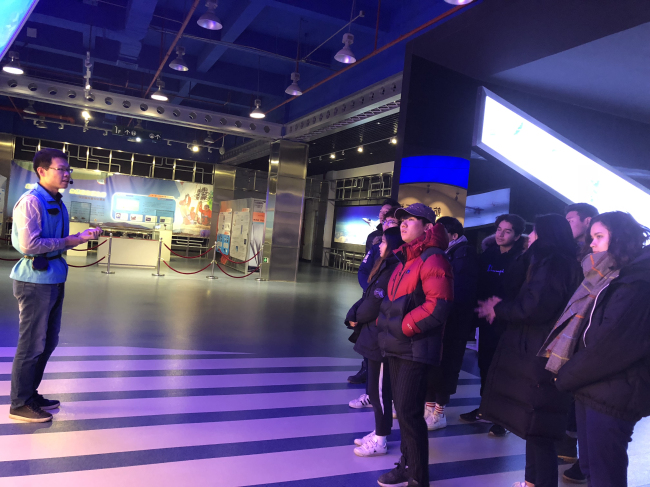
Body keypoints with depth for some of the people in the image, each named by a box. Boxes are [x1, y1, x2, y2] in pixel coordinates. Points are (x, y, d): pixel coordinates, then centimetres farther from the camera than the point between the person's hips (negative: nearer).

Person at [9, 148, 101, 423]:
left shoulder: (57, 204, 13)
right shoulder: (31, 201, -15)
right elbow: (28, 245, -23)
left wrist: (81, 236, 5)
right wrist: (67, 242, -17)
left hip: (54, 280, 9)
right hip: (36, 281, -9)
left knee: (48, 342, 17)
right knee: (31, 344, 1)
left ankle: (31, 394, 32)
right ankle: (20, 405, 16)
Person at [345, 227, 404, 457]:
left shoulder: (392, 270, -19)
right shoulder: (386, 268, 13)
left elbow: (374, 304, -23)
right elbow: (367, 297, 12)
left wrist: (356, 317, -4)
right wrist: (354, 316, -5)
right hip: (376, 336, 10)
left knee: (379, 390, 2)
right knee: (377, 388, 18)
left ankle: (380, 441, 14)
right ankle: (378, 432, 30)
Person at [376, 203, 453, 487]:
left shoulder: (434, 260, -13)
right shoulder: (404, 259, 15)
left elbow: (437, 307, -22)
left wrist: (401, 327, -17)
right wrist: (385, 323, 8)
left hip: (415, 348, -9)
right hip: (397, 346, 9)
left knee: (409, 413, -3)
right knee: (402, 409, 16)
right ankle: (407, 464, 31)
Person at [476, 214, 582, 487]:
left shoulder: (552, 264, -16)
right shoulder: (549, 264, 17)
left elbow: (534, 308, -24)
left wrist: (499, 309, -9)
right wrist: (501, 308, 5)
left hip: (541, 358, -11)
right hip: (534, 354, 11)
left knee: (537, 429, -3)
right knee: (533, 426, 18)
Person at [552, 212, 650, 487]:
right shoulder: (608, 279, 15)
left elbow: (612, 344, -20)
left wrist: (566, 376, -11)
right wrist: (571, 374, 5)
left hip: (612, 394, -9)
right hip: (591, 387, 9)